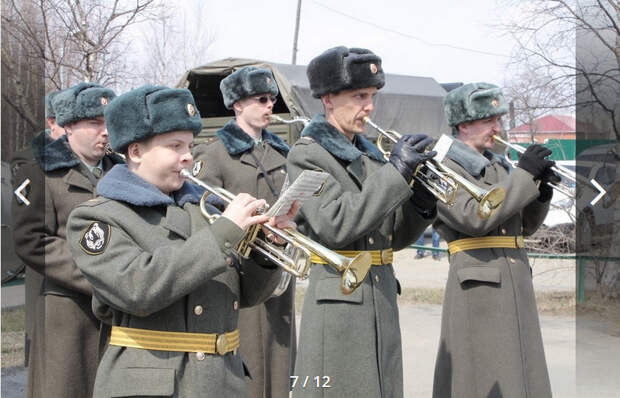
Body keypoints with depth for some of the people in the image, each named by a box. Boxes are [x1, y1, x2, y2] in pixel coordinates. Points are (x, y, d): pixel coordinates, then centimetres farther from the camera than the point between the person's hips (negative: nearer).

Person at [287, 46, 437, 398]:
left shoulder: (368, 153, 14)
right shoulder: (306, 155, -7)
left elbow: (395, 237, 15)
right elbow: (335, 227, -21)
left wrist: (421, 201, -4)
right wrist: (395, 173, -21)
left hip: (383, 300, 7)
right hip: (339, 302, -7)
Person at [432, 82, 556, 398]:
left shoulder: (497, 166, 17)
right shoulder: (444, 168, -5)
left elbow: (525, 226, 19)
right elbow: (475, 218, -21)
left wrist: (541, 190, 1)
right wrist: (524, 175, -16)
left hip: (517, 284, 7)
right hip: (478, 287, -7)